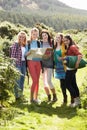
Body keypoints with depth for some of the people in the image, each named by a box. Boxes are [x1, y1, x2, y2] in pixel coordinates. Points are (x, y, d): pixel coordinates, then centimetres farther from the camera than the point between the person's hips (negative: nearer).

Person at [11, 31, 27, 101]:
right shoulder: (15, 44, -4)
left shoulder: (25, 45, 13)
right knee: (18, 80, -6)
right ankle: (17, 96, 0)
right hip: (17, 63, -6)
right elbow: (12, 55, -7)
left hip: (24, 63, 6)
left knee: (22, 80, 9)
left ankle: (21, 95, 18)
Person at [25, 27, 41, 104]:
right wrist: (29, 52, -19)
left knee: (37, 80, 4)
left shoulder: (39, 43, 12)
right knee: (35, 80, -11)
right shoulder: (28, 43, 2)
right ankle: (31, 98, -1)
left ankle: (36, 97, 12)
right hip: (31, 62, -4)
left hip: (38, 62, 4)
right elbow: (25, 54, 1)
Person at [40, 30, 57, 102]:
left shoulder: (51, 43, 3)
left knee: (49, 81, -11)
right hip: (42, 63, 2)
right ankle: (49, 97, 17)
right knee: (44, 81, 3)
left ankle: (55, 96, 6)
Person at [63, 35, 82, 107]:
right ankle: (78, 101, 17)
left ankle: (76, 99, -1)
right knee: (73, 84, 11)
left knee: (67, 84, -7)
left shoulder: (72, 47, -12)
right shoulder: (67, 48, 16)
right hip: (70, 68, 10)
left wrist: (77, 64, -26)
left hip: (71, 68, -10)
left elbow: (80, 55, -23)